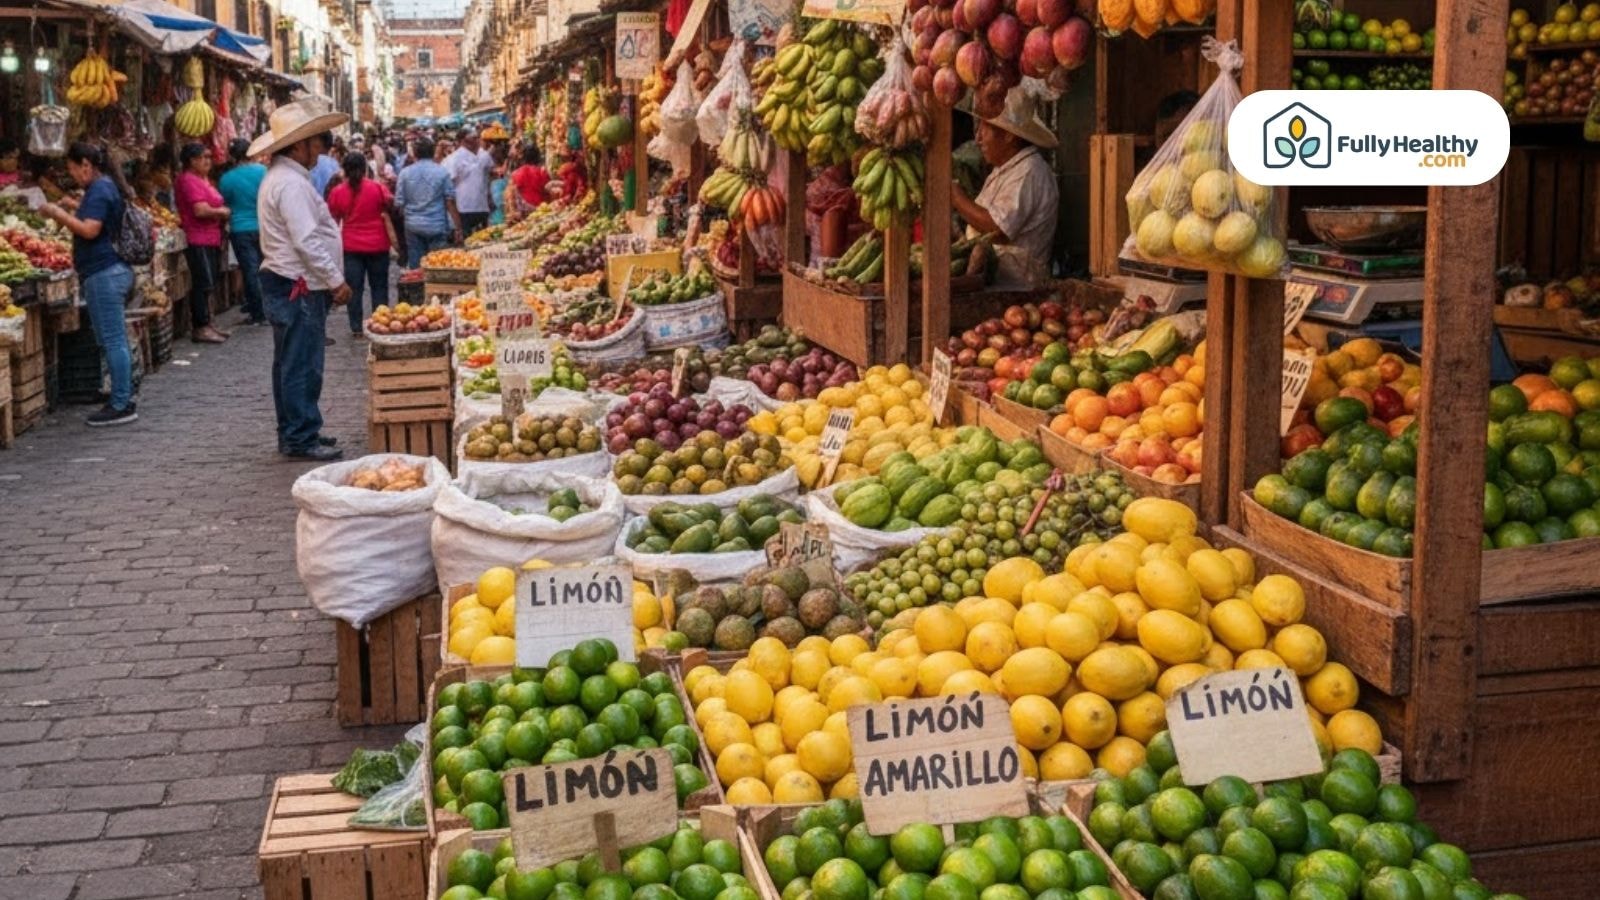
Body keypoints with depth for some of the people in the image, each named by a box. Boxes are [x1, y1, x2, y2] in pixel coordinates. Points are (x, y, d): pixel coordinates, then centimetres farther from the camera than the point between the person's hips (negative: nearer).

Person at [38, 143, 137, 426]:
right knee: (115, 340, 13)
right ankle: (122, 400, 17)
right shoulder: (107, 186, 18)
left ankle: (121, 405, -5)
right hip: (112, 270, 10)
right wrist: (66, 214, 16)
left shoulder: (99, 190, -13)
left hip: (104, 274, -10)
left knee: (112, 340, -7)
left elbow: (90, 230, -20)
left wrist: (60, 214, -9)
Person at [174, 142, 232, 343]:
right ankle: (200, 329, -7)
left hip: (210, 239, 10)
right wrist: (222, 212, -6)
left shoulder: (201, 180, 19)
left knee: (207, 285, 12)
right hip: (199, 240, -10)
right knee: (203, 284, -9)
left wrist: (220, 213, 6)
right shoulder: (189, 181, -13)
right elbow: (201, 210, -22)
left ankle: (205, 325, 18)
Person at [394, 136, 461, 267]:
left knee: (415, 268, 6)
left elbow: (399, 203, 2)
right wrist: (457, 227, -3)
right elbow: (450, 202, -7)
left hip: (413, 226, 2)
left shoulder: (405, 173, 0)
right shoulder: (442, 172, -4)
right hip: (437, 226, -2)